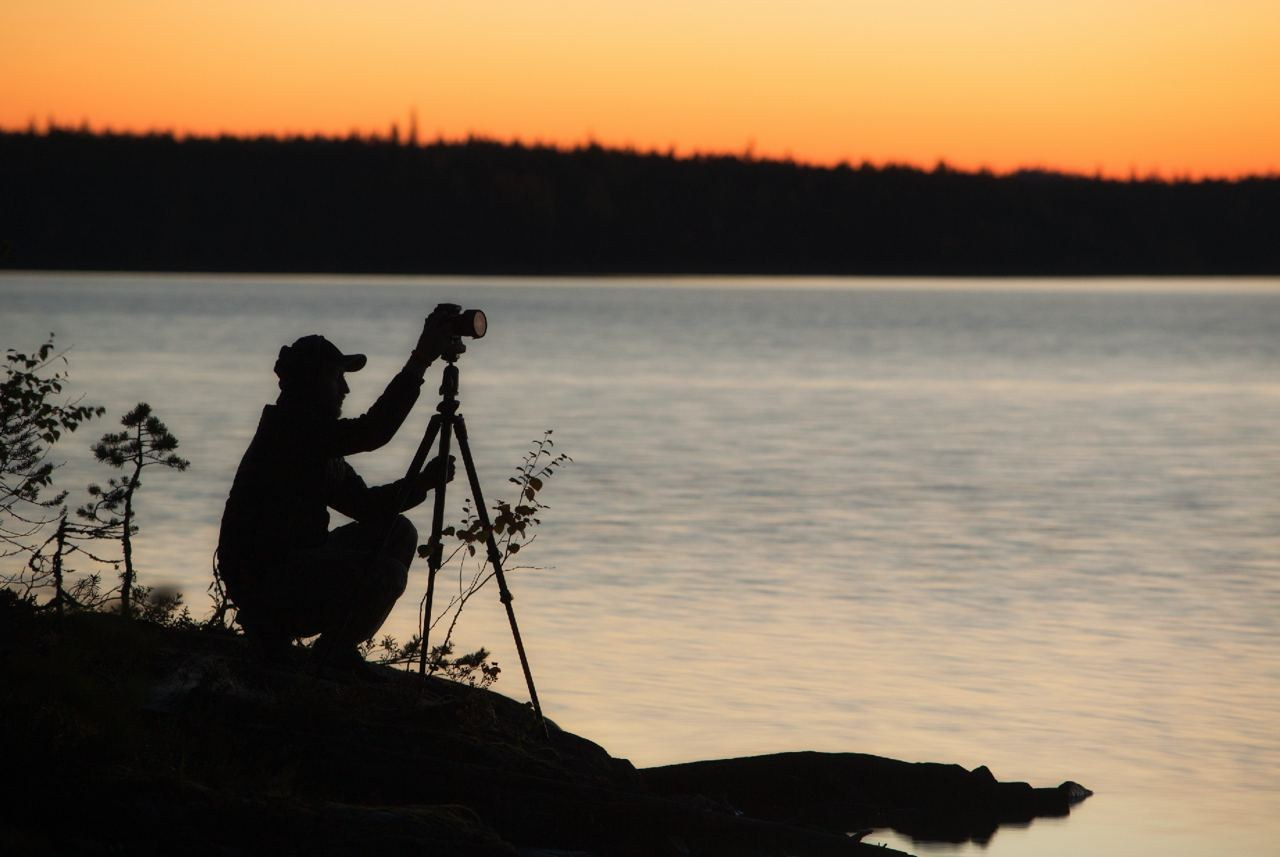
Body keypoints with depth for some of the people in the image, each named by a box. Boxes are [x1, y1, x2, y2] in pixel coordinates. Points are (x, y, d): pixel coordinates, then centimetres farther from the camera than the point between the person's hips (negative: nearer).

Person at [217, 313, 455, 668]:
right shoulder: (288, 429, -16)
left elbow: (364, 503, 17)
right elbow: (369, 433, -28)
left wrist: (421, 483, 1)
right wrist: (421, 360, -28)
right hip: (263, 581, -10)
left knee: (397, 533, 12)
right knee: (386, 574, -22)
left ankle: (337, 649, 13)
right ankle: (331, 656, -1)